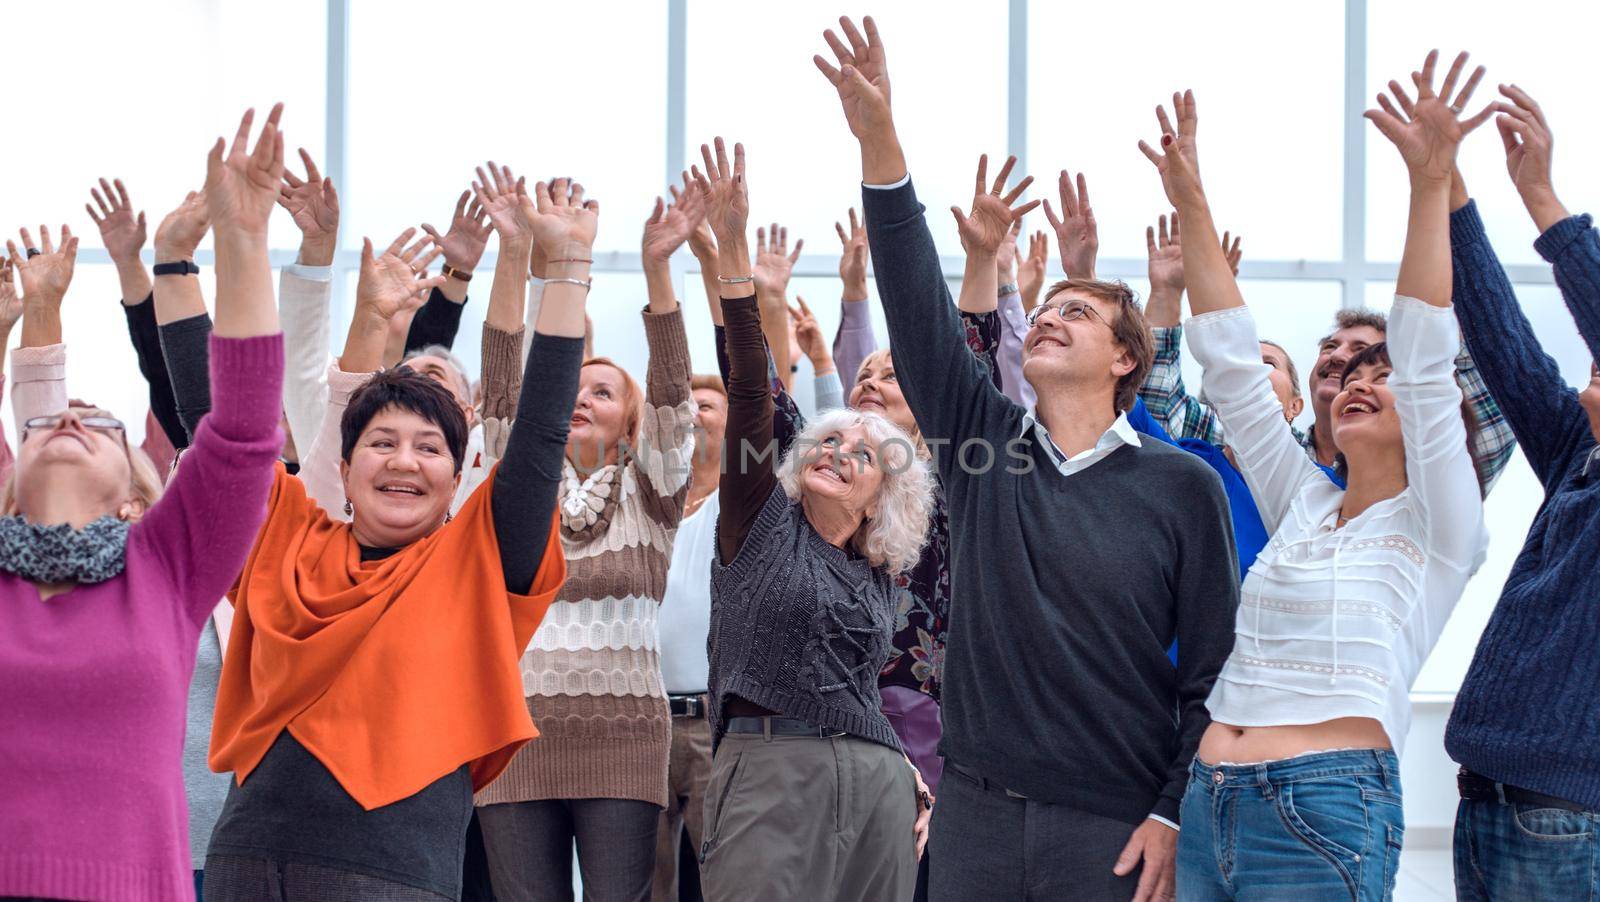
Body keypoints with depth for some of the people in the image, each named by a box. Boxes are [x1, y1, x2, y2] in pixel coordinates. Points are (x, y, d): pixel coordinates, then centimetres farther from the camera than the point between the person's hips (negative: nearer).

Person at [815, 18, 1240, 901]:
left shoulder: (1183, 487, 0)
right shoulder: (985, 441, 8)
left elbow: (1212, 668, 0)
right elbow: (916, 308, -3)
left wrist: (1175, 814, -8)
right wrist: (879, 141, -14)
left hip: (1115, 827, -2)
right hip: (976, 811, 3)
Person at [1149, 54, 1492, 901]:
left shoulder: (1435, 526, 3)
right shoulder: (1303, 505, 17)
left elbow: (1428, 360, -8)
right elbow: (1232, 366, 16)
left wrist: (1430, 181, -15)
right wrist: (1192, 208, 12)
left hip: (1325, 817, -6)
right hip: (1208, 805, 6)